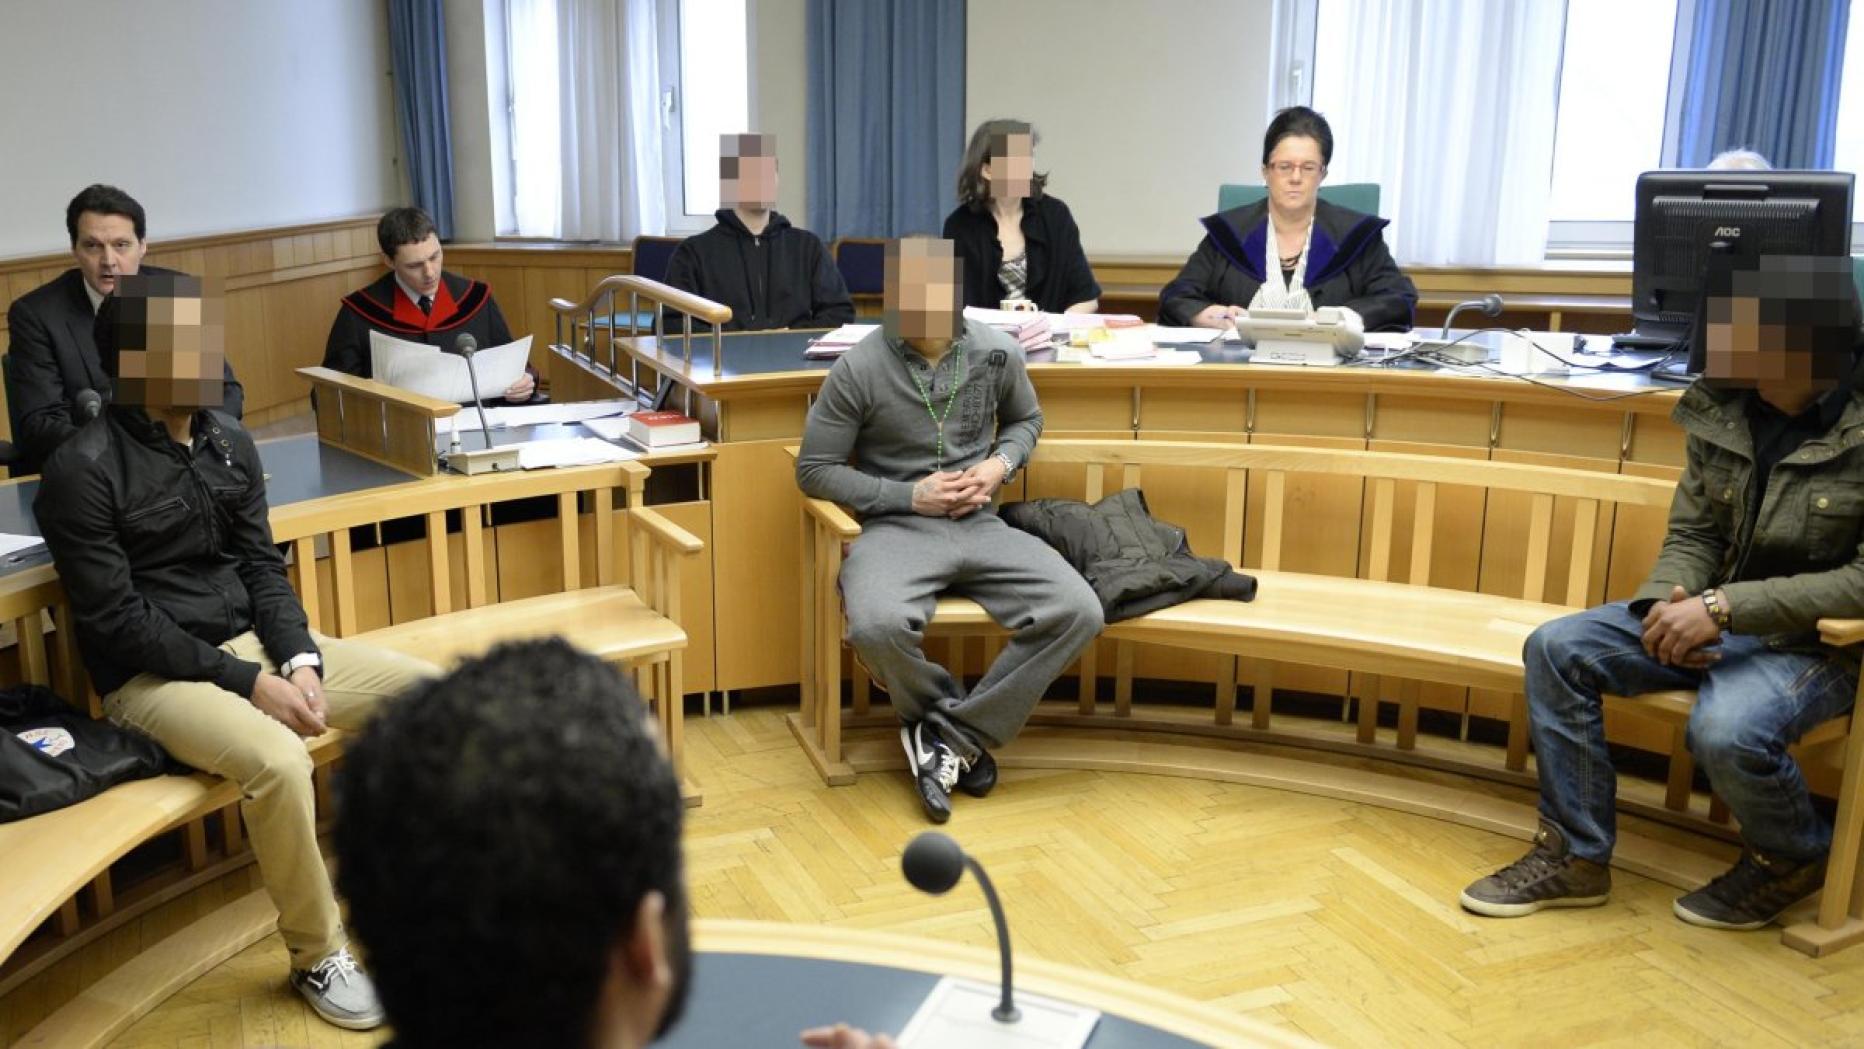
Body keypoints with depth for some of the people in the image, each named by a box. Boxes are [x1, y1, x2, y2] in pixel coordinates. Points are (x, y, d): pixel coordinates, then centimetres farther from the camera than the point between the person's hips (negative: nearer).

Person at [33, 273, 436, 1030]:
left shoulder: (228, 440, 5)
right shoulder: (82, 470, -14)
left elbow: (263, 567, 8)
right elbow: (119, 623, -16)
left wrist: (298, 659, -9)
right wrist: (248, 682, -20)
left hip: (255, 641, 7)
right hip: (153, 675, -6)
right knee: (278, 760, -35)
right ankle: (317, 955, -12)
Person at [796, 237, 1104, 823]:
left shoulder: (997, 353, 1)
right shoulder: (858, 369, -9)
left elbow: (1026, 419, 22)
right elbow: (814, 471, -2)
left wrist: (1001, 464, -1)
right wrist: (911, 495, -10)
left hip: (980, 526, 4)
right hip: (898, 528, -3)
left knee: (1079, 613, -20)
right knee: (878, 626, -36)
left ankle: (948, 734, -9)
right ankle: (955, 722, -2)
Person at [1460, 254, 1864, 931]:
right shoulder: (1723, 408, -2)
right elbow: (1693, 535, 6)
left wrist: (1725, 606, -27)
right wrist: (1670, 598, -16)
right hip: (1722, 619, 6)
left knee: (1727, 728, -34)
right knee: (1556, 648, -11)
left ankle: (1792, 858, 3)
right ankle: (1575, 855, 1)